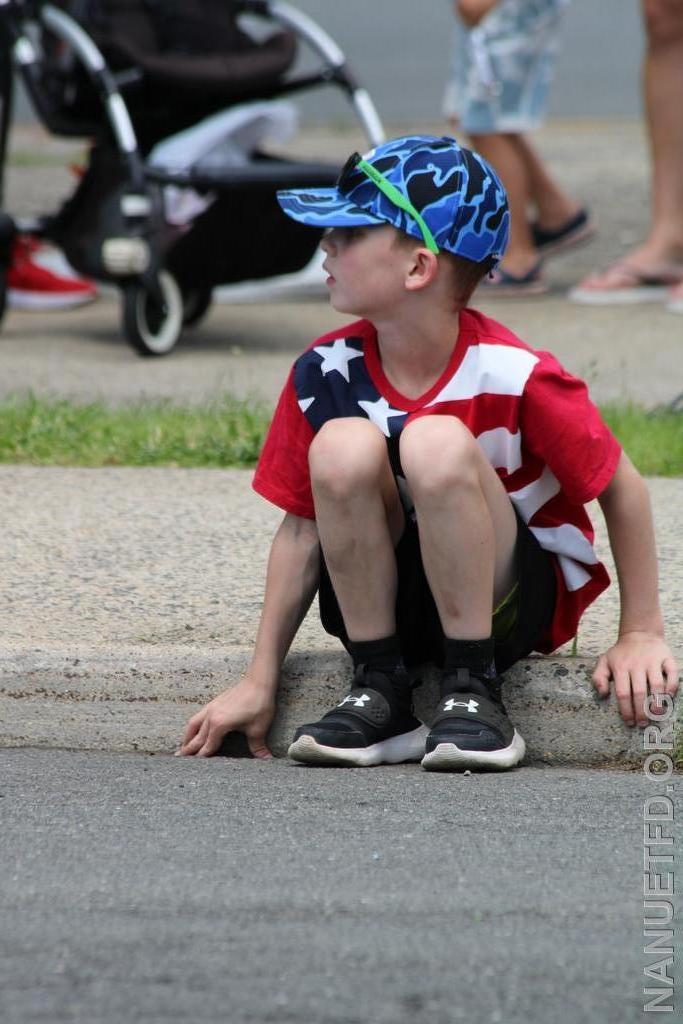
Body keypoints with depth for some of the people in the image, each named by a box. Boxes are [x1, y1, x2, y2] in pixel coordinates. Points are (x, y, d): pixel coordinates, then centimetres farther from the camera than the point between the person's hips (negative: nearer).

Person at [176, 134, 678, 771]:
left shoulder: (512, 376, -18)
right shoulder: (325, 374, -6)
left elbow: (620, 489, -9)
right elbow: (302, 529, 0)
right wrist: (259, 682, -2)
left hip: (513, 603, -3)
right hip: (389, 601, 4)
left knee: (436, 443, -31)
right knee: (343, 445, -26)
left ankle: (472, 689, -21)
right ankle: (379, 692, -16)